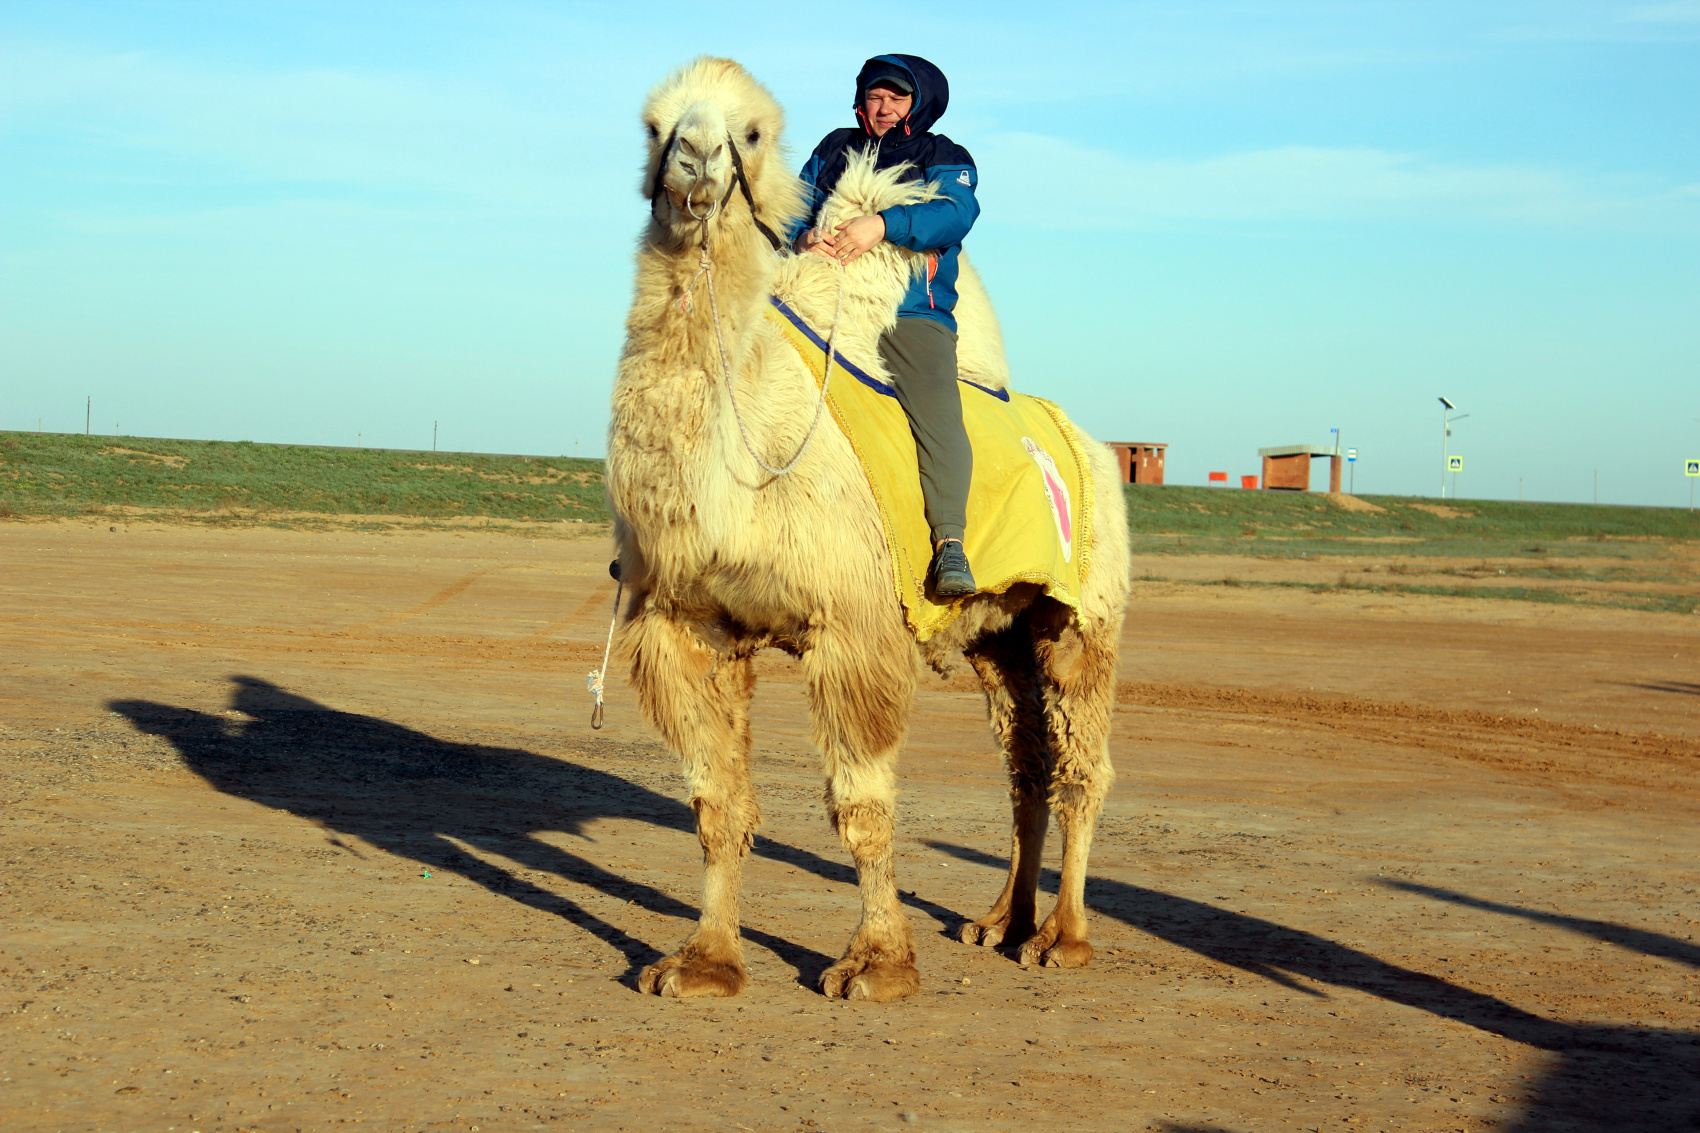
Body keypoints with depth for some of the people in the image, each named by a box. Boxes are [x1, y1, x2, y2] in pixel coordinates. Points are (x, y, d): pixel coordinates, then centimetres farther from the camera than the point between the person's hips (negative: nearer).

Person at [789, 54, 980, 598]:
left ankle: (949, 542, -27)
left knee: (937, 412, -25)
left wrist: (882, 224, -24)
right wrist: (805, 235, -13)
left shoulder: (945, 159, 11)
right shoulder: (834, 150, 22)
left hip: (915, 315, -3)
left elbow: (955, 212, -9)